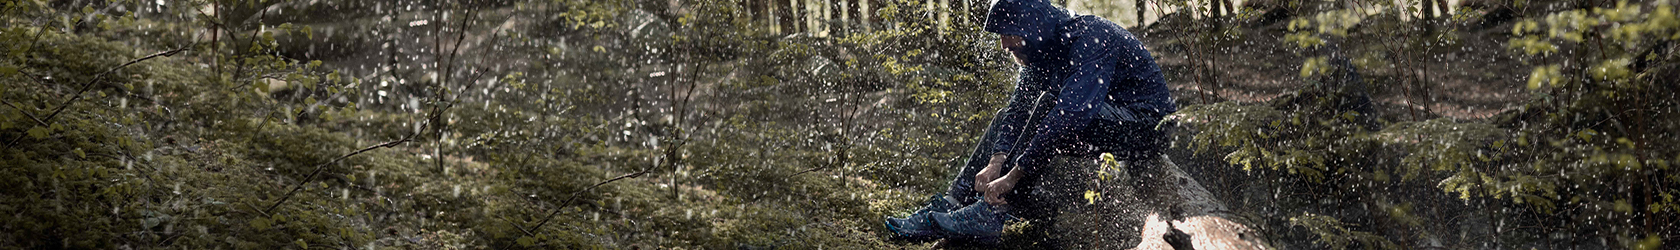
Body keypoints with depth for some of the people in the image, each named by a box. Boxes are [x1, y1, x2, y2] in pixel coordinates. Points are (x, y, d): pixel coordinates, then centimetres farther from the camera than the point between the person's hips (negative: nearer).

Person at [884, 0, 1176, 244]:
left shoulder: (1091, 36, -25)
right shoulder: (1043, 51, 4)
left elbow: (1072, 112, -34)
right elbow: (1019, 107, 0)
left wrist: (1014, 175, -34)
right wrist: (996, 161, -18)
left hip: (1146, 126, -9)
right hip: (1106, 119, 9)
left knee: (1050, 102, -30)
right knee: (1006, 118, 9)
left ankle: (990, 212, -28)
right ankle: (953, 204, -2)